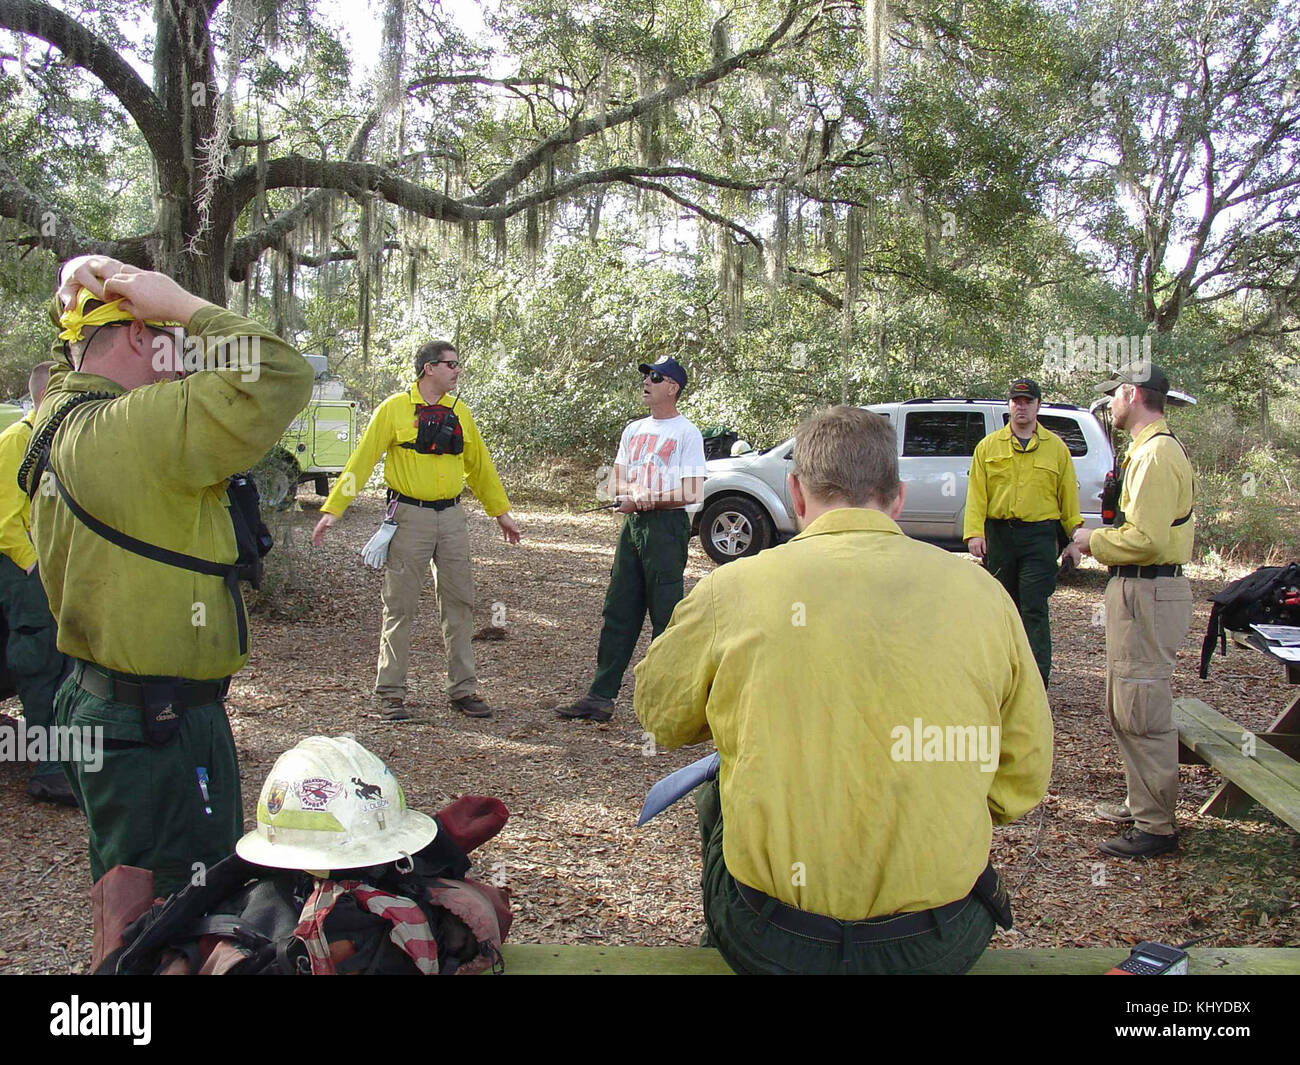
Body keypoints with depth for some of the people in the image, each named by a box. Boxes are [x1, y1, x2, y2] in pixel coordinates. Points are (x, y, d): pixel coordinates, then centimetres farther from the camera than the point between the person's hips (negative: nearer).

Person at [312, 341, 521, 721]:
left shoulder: (459, 411, 10)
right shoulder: (394, 409, -4)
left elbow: (479, 465, 18)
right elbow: (361, 461, -5)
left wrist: (501, 511, 20)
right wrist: (332, 509, -10)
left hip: (451, 516, 5)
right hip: (410, 516, -4)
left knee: (459, 603, 7)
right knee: (399, 607, 1)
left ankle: (463, 689, 17)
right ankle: (390, 693, 11)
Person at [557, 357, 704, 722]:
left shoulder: (687, 433, -4)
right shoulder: (633, 430, 18)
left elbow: (693, 492, -13)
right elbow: (618, 483, 16)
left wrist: (647, 499, -16)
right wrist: (634, 497, -6)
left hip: (667, 524, -7)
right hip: (633, 524, 7)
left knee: (666, 614, -4)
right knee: (618, 610, 7)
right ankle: (601, 696, 11)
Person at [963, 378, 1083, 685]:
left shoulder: (1056, 447, 7)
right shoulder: (988, 446, 8)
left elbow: (1068, 496, 8)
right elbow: (976, 493, 2)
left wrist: (1073, 539, 3)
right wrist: (974, 532, -10)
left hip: (1039, 536, -2)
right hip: (998, 534, 2)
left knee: (1034, 608, -7)